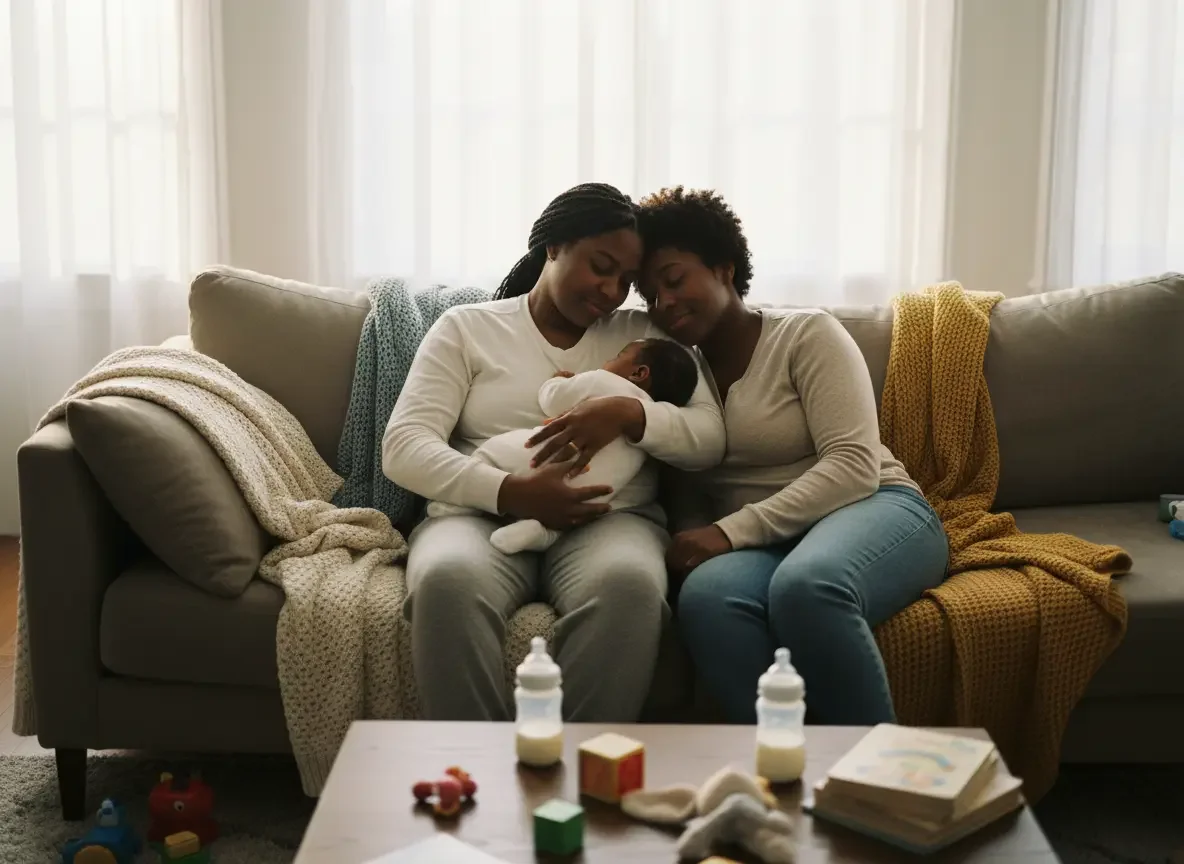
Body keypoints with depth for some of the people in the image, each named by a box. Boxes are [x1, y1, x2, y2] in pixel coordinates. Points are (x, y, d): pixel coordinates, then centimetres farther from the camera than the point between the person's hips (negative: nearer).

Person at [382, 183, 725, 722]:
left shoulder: (644, 336, 18)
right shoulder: (465, 328, 12)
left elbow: (710, 440, 8)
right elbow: (403, 448, -1)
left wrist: (628, 415, -14)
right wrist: (511, 492, -18)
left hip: (606, 520, 1)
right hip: (486, 513, -1)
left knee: (628, 583, -36)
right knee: (447, 579, -37)